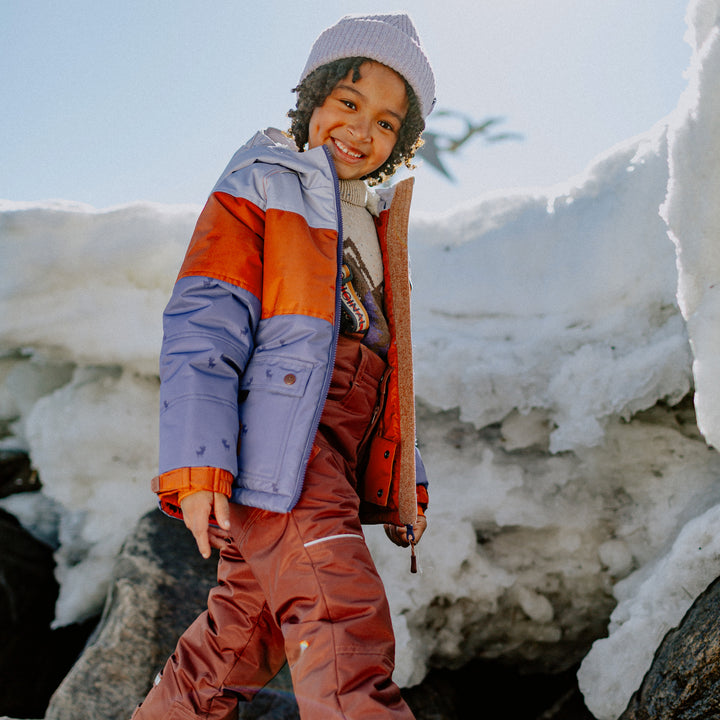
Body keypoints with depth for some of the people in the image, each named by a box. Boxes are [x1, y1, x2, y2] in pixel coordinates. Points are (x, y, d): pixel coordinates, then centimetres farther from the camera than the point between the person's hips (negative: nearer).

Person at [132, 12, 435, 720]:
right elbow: (202, 328, -9)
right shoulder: (261, 184, 2)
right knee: (346, 629, -18)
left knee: (241, 640, 10)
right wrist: (197, 465, -19)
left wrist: (408, 478, 21)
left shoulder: (374, 225, 25)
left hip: (340, 457, 8)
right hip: (276, 443, -7)